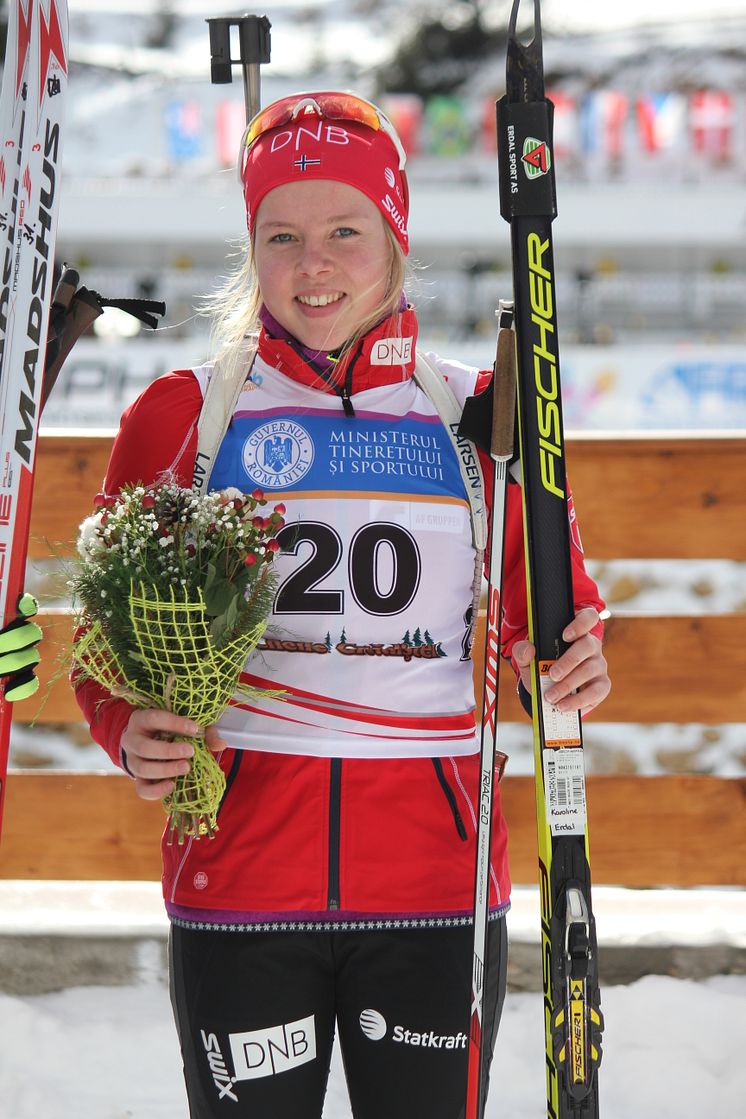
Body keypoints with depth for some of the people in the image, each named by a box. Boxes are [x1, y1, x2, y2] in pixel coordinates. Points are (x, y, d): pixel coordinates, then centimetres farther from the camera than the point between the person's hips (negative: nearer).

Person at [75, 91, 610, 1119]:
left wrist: (574, 661, -10)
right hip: (239, 871, -1)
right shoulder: (182, 414, 3)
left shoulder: (480, 414, 6)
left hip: (436, 872, 1)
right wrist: (133, 734, -14)